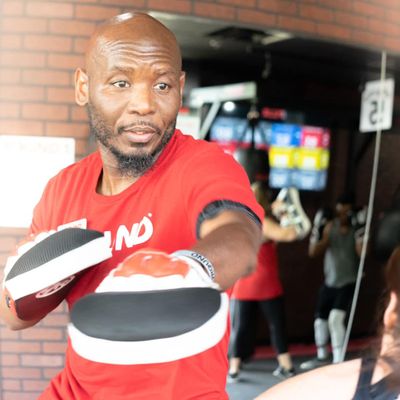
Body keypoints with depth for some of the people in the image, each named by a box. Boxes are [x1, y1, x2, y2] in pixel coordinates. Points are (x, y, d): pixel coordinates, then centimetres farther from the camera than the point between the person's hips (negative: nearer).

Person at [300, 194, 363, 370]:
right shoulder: (329, 227, -4)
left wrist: (360, 233, -31)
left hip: (348, 283, -4)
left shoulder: (357, 229, -11)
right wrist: (316, 231, -19)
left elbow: (362, 253, -24)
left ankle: (338, 361, -12)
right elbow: (313, 252, -6)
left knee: (336, 318, -22)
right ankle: (322, 357, 36)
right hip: (329, 282, 4)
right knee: (320, 320, 13)